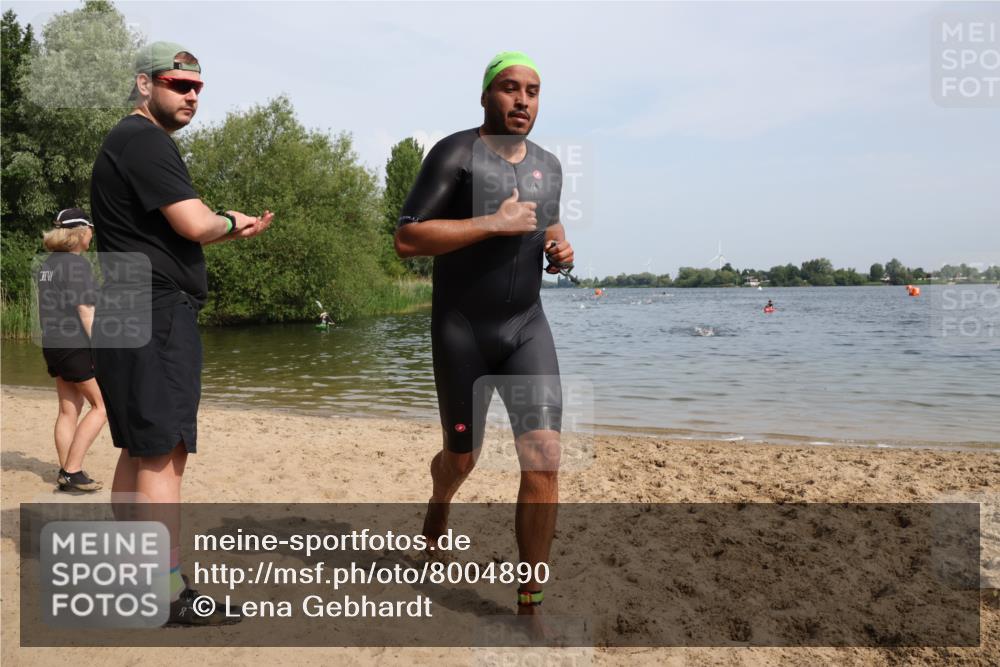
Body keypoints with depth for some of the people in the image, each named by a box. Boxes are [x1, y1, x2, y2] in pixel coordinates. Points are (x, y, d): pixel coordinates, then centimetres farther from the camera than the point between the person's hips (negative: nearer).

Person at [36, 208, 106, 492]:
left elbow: (49, 310, 16)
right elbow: (85, 311, -19)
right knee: (102, 405, -1)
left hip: (53, 346, 9)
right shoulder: (78, 264, -14)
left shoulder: (47, 265, 13)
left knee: (69, 410, 12)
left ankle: (66, 473, 15)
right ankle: (73, 470, -3)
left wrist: (51, 345, 21)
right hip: (77, 345, -9)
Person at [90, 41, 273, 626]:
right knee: (163, 454, -9)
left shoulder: (131, 141, 23)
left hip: (136, 316, 11)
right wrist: (232, 222, 1)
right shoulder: (144, 140, -11)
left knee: (140, 451, 14)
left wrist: (231, 228, 13)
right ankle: (171, 595, -3)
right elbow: (194, 224, -19)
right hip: (156, 317, -11)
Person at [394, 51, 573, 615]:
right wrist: (494, 222, -22)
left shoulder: (550, 165, 9)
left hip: (528, 326, 4)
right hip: (461, 330, -3)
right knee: (462, 458, 12)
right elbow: (407, 240, -17)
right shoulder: (456, 153, -8)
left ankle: (531, 604, 3)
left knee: (545, 460, -11)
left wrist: (559, 249, 3)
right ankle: (439, 506, 51)